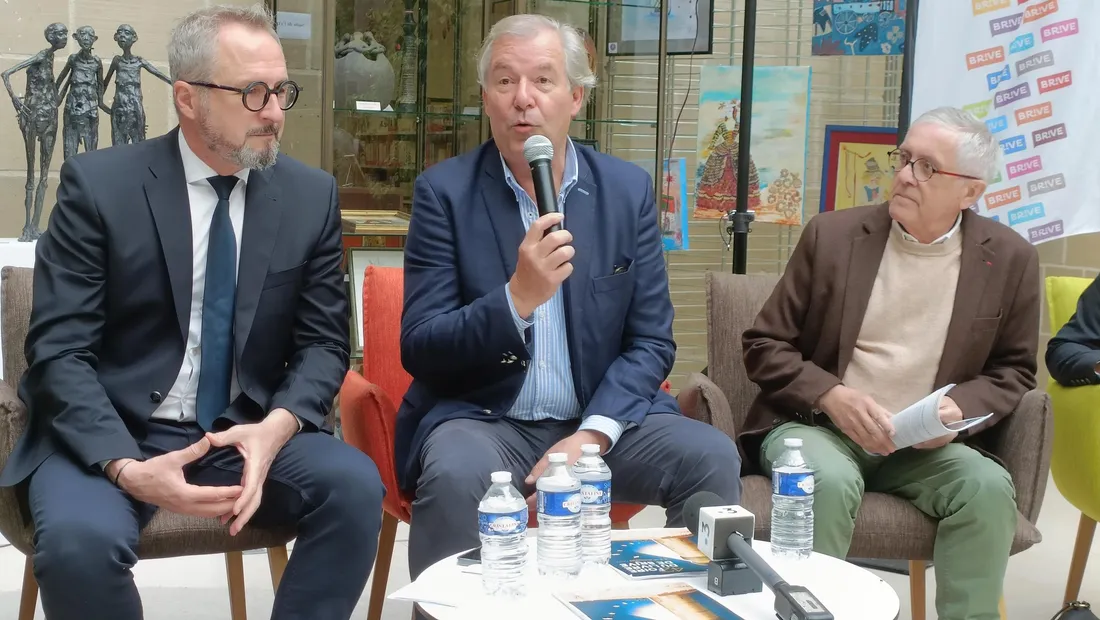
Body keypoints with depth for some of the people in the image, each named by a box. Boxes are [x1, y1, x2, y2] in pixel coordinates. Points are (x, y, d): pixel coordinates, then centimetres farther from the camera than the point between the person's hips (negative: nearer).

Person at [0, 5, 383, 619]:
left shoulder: (312, 195, 2)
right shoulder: (98, 183, -7)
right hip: (112, 434, -2)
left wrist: (276, 427, -18)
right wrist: (127, 467, -26)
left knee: (356, 486, -25)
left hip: (248, 431, 3)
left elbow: (323, 342, 4)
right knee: (80, 538, -33)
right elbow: (58, 351, -10)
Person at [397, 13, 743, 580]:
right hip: (481, 418, -2)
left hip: (601, 417, 3)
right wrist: (517, 298, -26)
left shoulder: (628, 190, 2)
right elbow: (419, 349, -10)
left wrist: (592, 435, -15)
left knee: (712, 458, -20)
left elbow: (651, 342, 2)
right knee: (456, 473, -33)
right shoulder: (444, 191, -5)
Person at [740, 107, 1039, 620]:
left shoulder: (1009, 258, 1)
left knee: (988, 486, -27)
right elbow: (763, 346, 1)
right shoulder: (833, 235, -2)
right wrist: (831, 395, -17)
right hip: (817, 425, -1)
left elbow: (1012, 369, 11)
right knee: (830, 480, -33)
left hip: (925, 445, 2)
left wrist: (959, 408, -11)